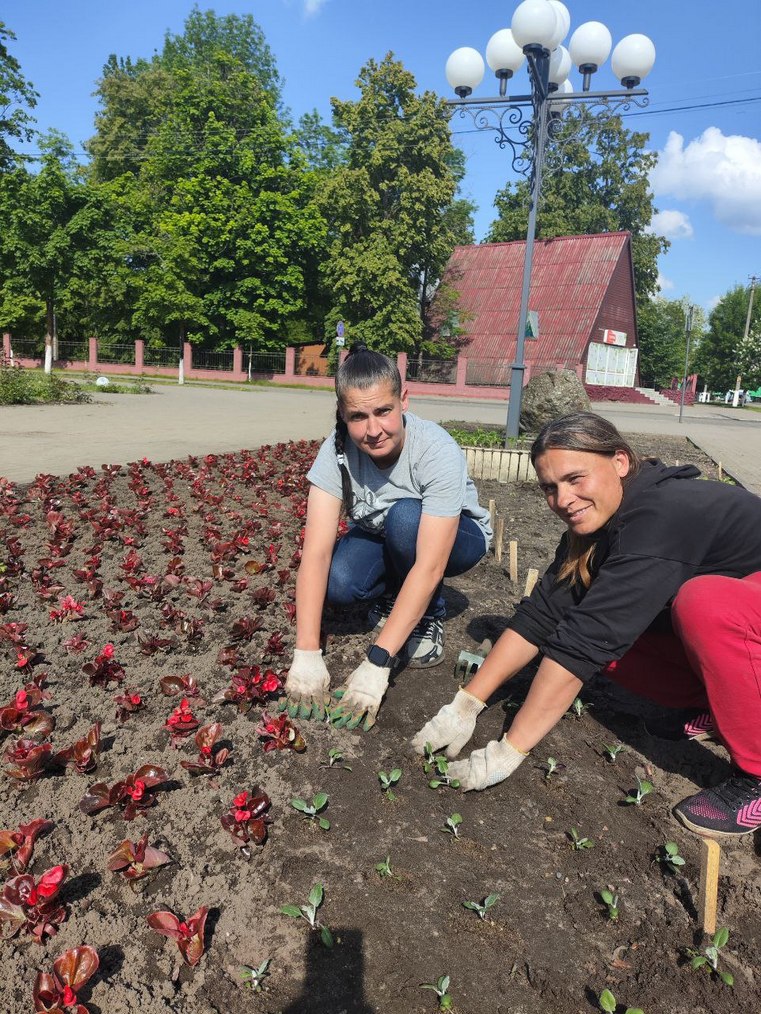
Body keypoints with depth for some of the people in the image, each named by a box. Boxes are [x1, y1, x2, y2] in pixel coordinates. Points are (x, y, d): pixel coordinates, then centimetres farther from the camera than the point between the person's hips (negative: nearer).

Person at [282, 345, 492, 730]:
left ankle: (428, 615, -9)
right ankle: (392, 597, 5)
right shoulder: (336, 451, -26)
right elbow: (316, 553, -31)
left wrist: (376, 663, -44)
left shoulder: (438, 452, -35)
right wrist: (306, 654, -40)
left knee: (405, 516, -36)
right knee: (336, 581, -29)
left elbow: (430, 567, -40)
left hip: (457, 537, -2)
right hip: (381, 539, 3)